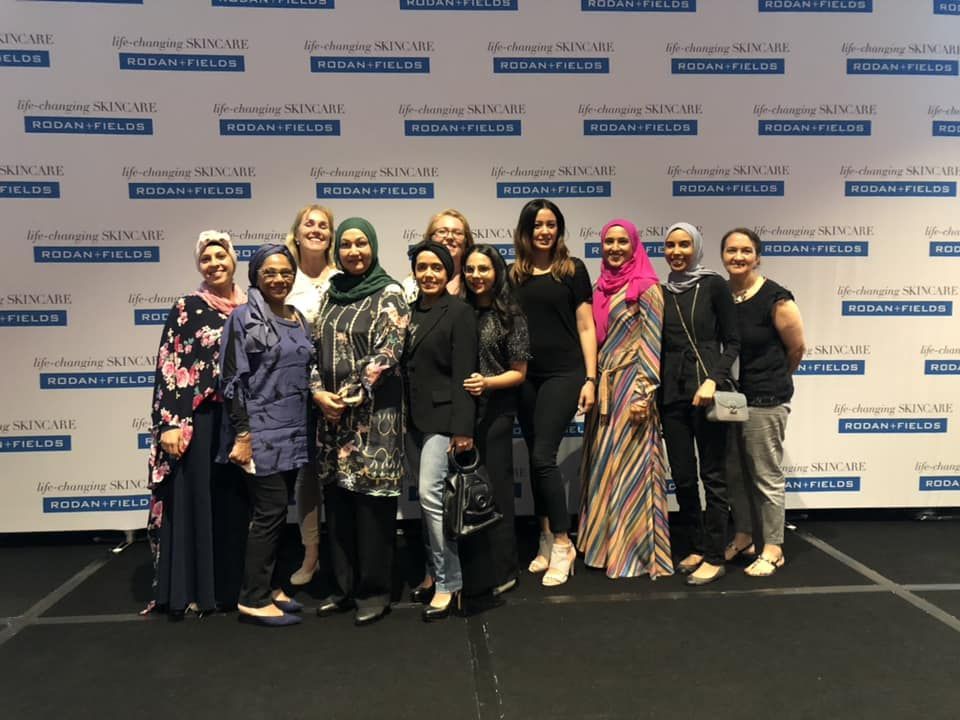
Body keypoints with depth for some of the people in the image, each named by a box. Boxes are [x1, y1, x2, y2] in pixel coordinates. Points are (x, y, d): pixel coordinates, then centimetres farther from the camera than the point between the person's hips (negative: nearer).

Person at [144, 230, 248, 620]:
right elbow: (167, 367, -7)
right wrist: (169, 423, -15)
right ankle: (188, 590, 11)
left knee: (234, 502, 9)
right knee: (193, 501, 1)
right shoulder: (187, 307, -1)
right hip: (197, 420, -4)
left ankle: (228, 586, 22)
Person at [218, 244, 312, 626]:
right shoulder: (243, 318, -7)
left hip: (292, 432, 7)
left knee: (278, 511, 11)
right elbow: (232, 380, -11)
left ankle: (269, 586, 23)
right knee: (271, 511, -5)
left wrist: (304, 428, 14)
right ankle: (253, 599, 6)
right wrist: (242, 434, -17)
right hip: (261, 432, -7)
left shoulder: (299, 319, 13)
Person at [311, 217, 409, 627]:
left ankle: (374, 592, 12)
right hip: (331, 410, 6)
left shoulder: (389, 294, -3)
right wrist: (319, 392, -3)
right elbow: (315, 349, 13)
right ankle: (344, 586, 23)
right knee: (336, 499, 10)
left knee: (371, 499, -2)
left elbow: (387, 352, -12)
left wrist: (351, 395, -14)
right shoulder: (331, 295, 15)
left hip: (373, 412, -6)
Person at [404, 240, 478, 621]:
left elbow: (463, 372, -13)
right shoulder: (411, 312, 11)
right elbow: (406, 366, 12)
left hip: (443, 415, -7)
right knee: (426, 496, 13)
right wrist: (406, 415, 8)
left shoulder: (459, 311, -7)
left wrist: (463, 428, -17)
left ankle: (449, 582, -1)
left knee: (430, 493, -13)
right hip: (417, 416, 7)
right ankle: (435, 570, 27)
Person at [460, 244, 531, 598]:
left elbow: (518, 373, 0)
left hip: (494, 413, -3)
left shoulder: (511, 316, 0)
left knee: (494, 487, 1)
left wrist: (487, 382, -16)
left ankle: (500, 570, 15)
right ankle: (467, 569, 19)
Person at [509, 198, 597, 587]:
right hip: (525, 377, 4)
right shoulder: (513, 274, 10)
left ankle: (562, 544, 5)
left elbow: (585, 327, 1)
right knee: (535, 459, 9)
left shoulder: (572, 270, 2)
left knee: (543, 457, -10)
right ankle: (546, 540, 22)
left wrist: (590, 378, -5)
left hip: (563, 373, -4)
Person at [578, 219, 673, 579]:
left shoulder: (647, 287, -6)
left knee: (630, 466, -3)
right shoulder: (601, 288, 13)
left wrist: (644, 392, -18)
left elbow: (652, 343, -12)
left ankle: (636, 551, 7)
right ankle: (606, 541, 22)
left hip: (632, 387, -7)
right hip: (604, 387, 7)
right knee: (605, 466, 11)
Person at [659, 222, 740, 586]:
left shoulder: (714, 285, -1)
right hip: (671, 393, 5)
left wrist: (713, 380, -16)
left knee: (712, 475, 1)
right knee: (682, 478, 9)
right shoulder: (661, 292, 12)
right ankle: (696, 548, 23)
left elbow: (732, 341, -2)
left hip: (706, 391, -4)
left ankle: (715, 557, 10)